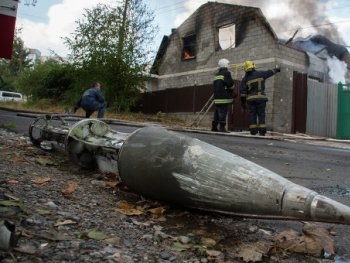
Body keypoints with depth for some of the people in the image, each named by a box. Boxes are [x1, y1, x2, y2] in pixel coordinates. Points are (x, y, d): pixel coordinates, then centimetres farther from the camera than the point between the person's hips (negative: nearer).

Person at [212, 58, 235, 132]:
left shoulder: (217, 74, 20)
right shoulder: (226, 73, -7)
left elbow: (214, 85, 22)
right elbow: (230, 84, -13)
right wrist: (232, 89, 7)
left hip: (217, 97, 8)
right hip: (224, 97, -8)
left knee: (217, 111, 12)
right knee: (223, 112, -8)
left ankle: (214, 127, 14)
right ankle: (222, 127, -9)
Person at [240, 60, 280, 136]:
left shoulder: (245, 78, 3)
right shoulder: (260, 73, 3)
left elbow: (242, 91, -2)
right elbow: (270, 72, 20)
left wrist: (243, 102, 4)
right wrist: (276, 69, 41)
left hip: (250, 99, 0)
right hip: (260, 98, 0)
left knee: (252, 115, 4)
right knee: (261, 114, 1)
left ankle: (253, 131, -1)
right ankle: (262, 131, -4)